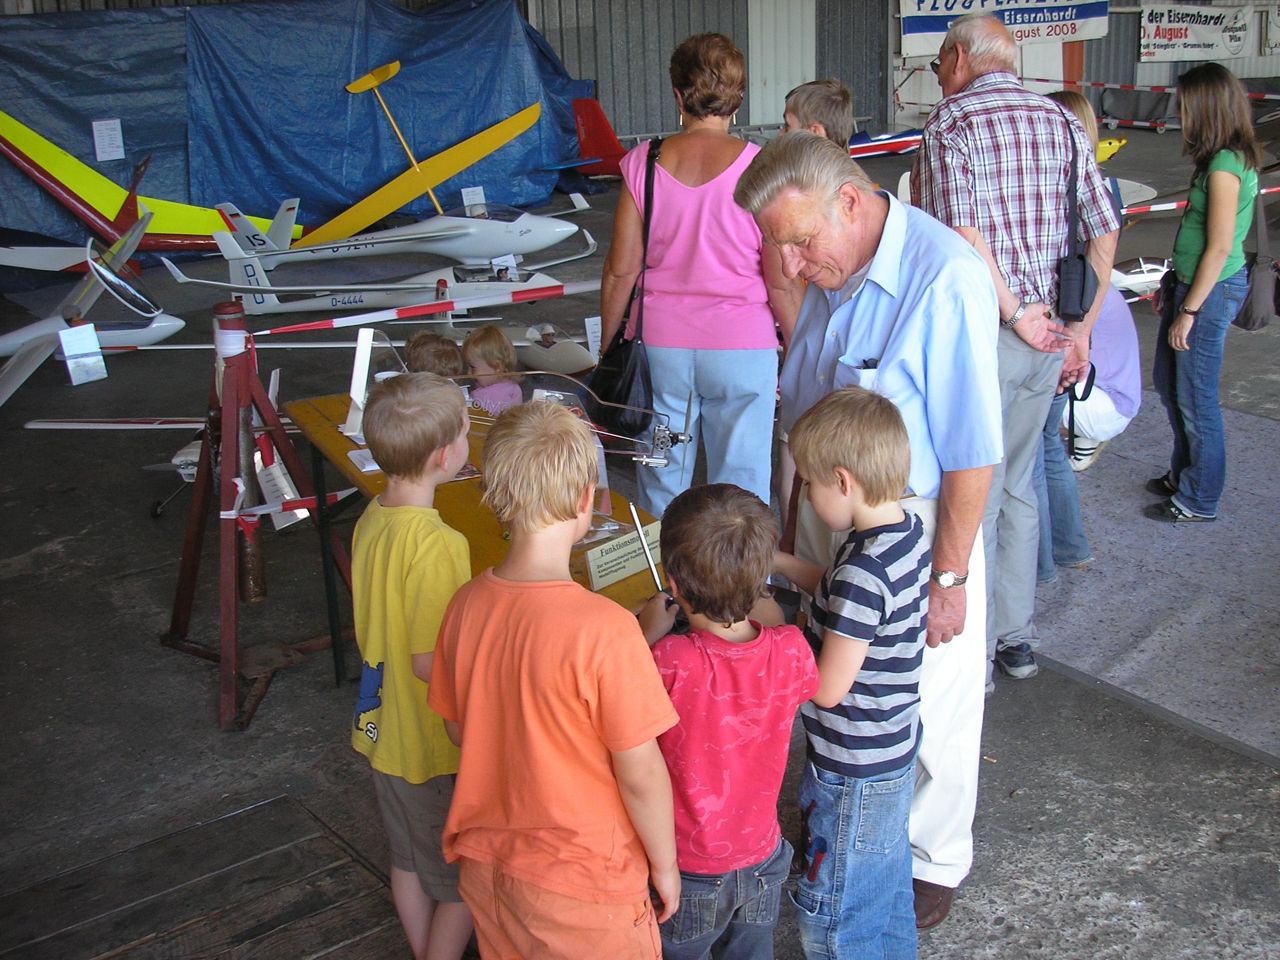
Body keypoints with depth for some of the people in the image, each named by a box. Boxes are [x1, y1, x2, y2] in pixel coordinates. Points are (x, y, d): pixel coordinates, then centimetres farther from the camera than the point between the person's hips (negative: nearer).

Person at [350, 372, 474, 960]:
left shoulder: (372, 520, -3)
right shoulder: (436, 545, -30)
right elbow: (431, 663, -28)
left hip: (384, 729, 8)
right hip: (438, 747, -8)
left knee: (409, 861, 26)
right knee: (461, 882, 12)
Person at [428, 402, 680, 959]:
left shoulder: (466, 606, -11)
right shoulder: (604, 628, -28)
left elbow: (458, 730, 3)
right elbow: (640, 774, -20)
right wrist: (665, 865, -4)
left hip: (485, 866, 5)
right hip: (582, 880, -5)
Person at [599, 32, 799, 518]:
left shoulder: (644, 162, -3)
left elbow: (620, 270, -1)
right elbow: (781, 283, -7)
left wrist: (608, 349, 11)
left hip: (660, 345, 2)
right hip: (742, 349, -2)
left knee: (661, 480, 14)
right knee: (740, 484, 9)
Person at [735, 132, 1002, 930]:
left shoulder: (945, 280, -25)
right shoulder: (830, 273, -1)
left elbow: (972, 453, -22)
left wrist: (948, 578, -17)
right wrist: (795, 530, 13)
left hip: (915, 527, -6)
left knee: (927, 710, 12)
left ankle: (933, 858, 36)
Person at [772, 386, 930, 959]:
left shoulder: (862, 570, -32)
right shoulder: (908, 531, -4)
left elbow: (827, 689, -25)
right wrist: (780, 562, 9)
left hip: (853, 771, -9)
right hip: (893, 750, 9)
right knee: (886, 882, 29)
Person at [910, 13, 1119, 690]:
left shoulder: (949, 122, -9)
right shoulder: (1061, 121, 10)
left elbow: (962, 233, -22)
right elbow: (1104, 232, 7)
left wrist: (1014, 313, -14)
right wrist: (1080, 330, 9)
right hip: (1045, 338, 7)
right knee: (1016, 486, 19)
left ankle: (974, 653, 16)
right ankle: (1016, 638, 29)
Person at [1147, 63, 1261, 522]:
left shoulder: (1224, 166, -21)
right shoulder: (1230, 158, 9)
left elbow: (1219, 248, -22)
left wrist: (1189, 311, -18)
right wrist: (1175, 293, 19)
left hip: (1212, 289, -10)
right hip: (1194, 281, 10)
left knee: (1195, 398, 2)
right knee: (1168, 382, 21)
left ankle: (1200, 499, 16)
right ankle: (1184, 472, 38)